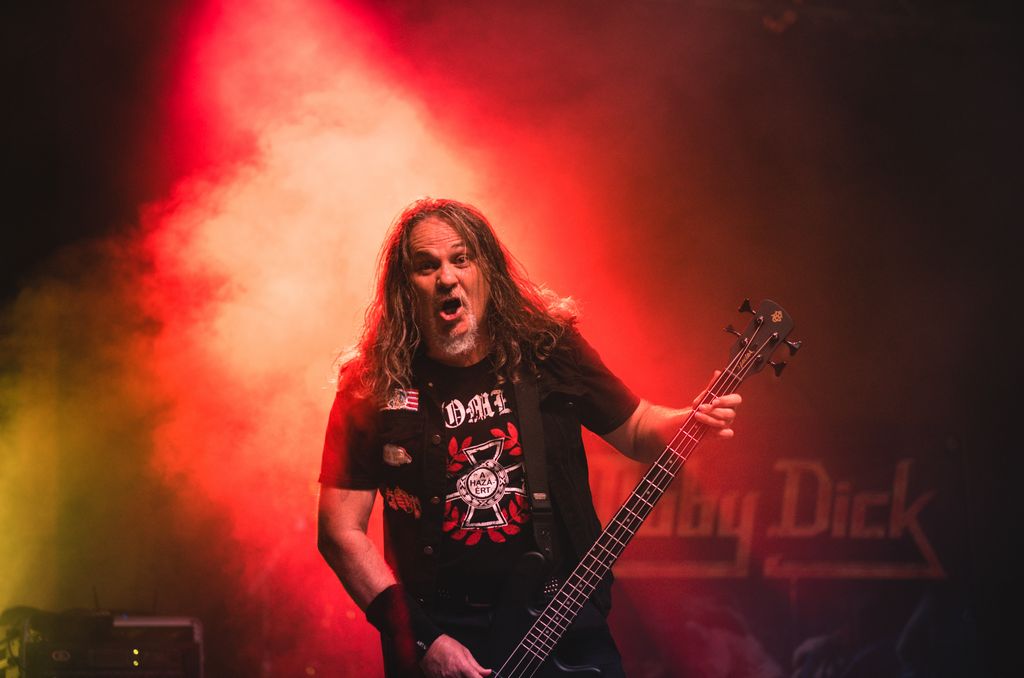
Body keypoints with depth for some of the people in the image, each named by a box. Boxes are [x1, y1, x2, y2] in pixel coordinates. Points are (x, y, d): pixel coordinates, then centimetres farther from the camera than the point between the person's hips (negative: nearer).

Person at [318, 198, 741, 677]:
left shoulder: (549, 350, -1)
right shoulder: (372, 389, -6)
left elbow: (635, 429, 12)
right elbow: (340, 531, -5)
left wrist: (692, 422, -10)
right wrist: (417, 639, -12)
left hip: (567, 620, 1)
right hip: (441, 629, -1)